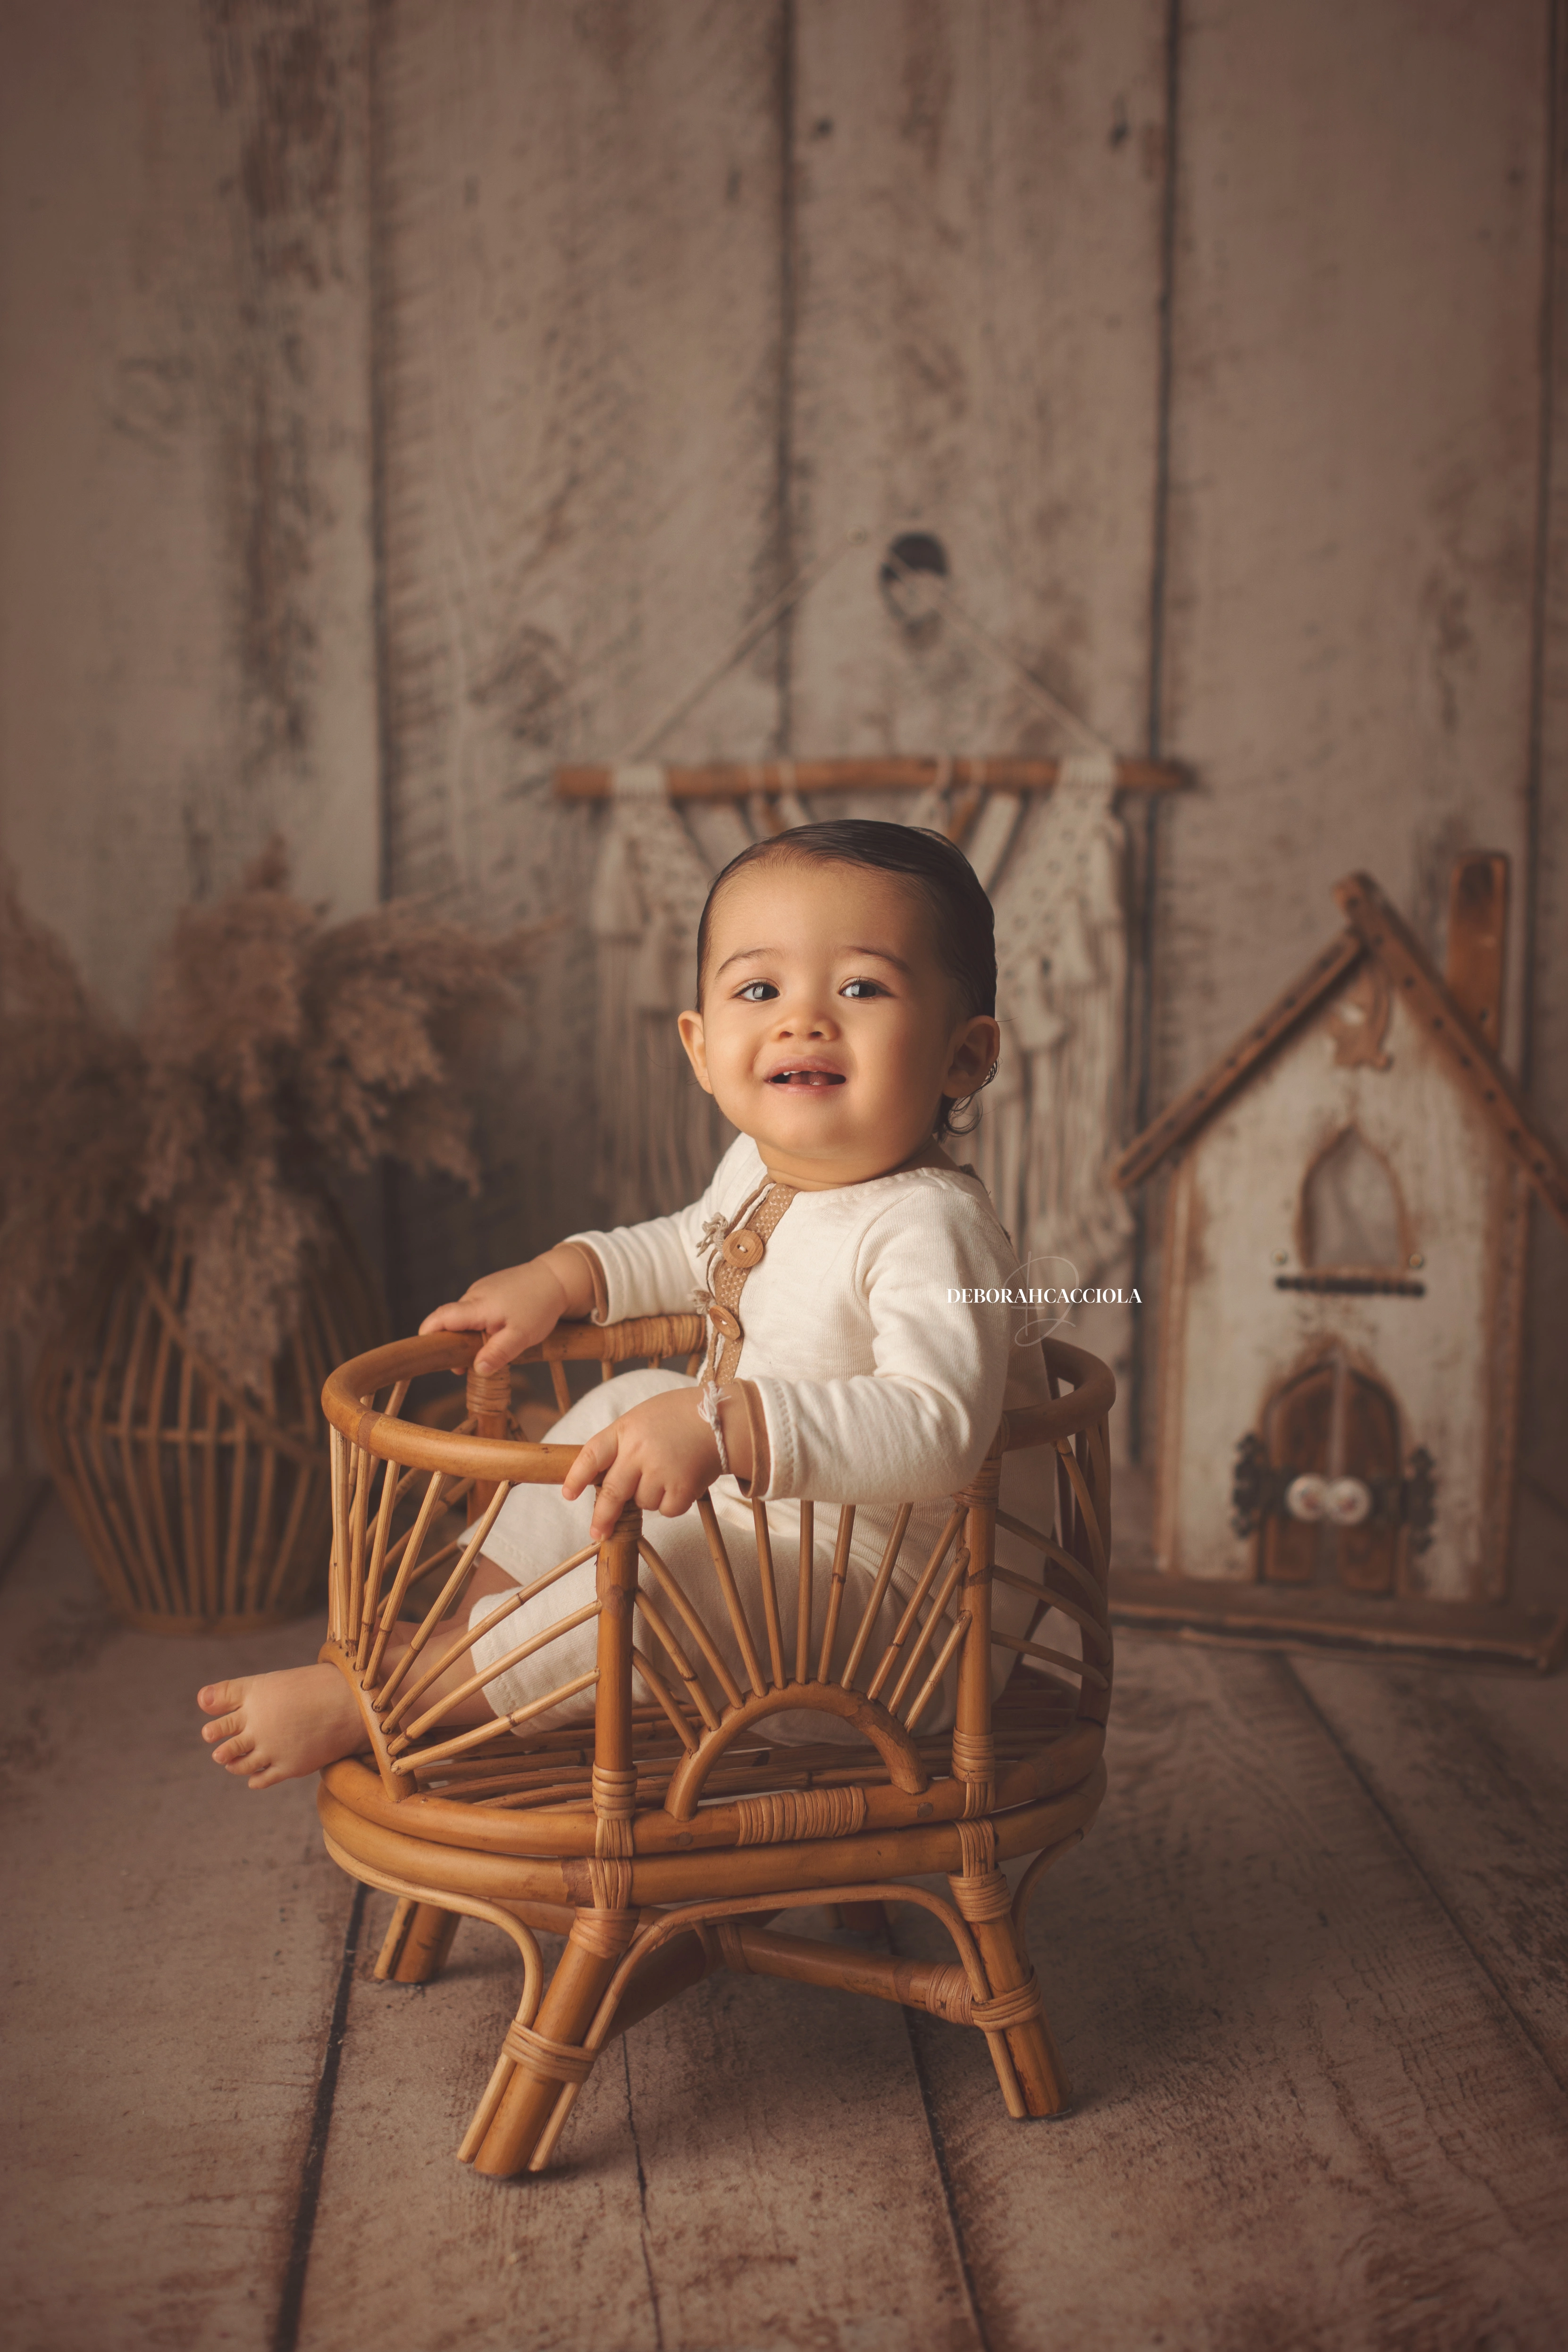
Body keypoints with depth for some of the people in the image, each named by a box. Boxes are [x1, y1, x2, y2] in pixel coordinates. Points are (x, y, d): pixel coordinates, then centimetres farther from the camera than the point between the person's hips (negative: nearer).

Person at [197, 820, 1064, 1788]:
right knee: (625, 1407, 14)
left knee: (664, 1564, -29)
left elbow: (940, 1428, -43)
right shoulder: (760, 1170, 1)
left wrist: (723, 1424, -50)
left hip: (906, 1623, -9)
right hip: (776, 1537, 9)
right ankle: (481, 1614, 22)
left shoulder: (929, 1228, -28)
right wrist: (562, 1275, 11)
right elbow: (694, 1247, 25)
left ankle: (360, 1701, -13)